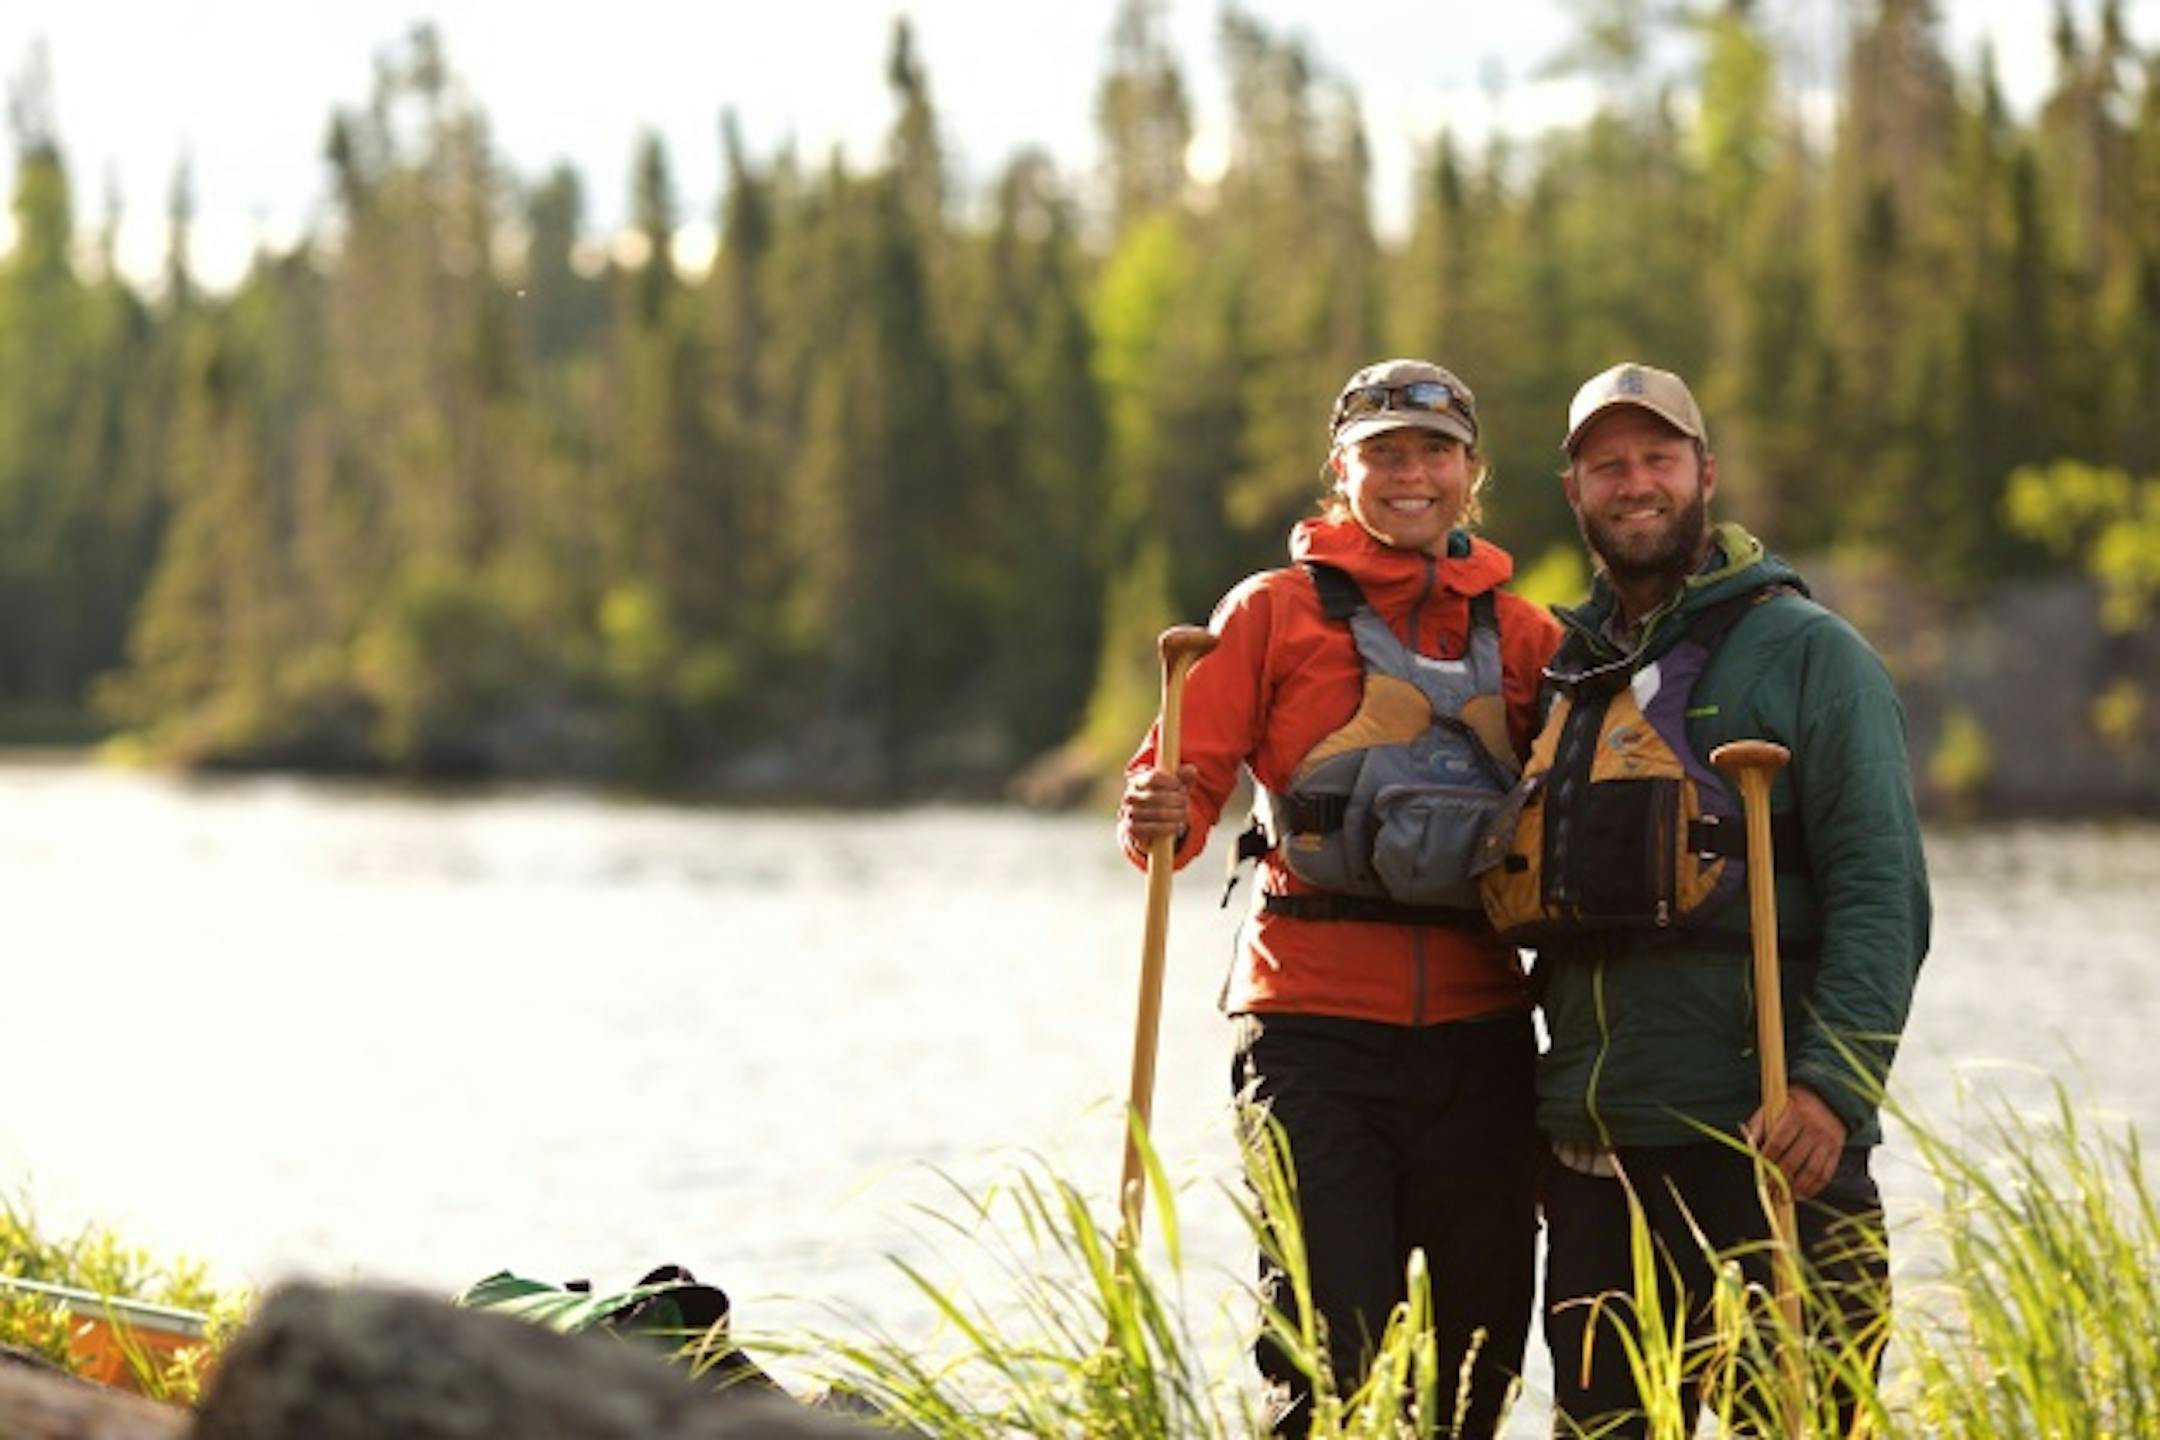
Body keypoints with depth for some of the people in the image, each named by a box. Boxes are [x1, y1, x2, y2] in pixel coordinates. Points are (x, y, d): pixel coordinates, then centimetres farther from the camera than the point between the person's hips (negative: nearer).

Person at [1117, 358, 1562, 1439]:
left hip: (1476, 1026, 3)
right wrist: (1158, 818, -23)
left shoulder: (1523, 636, 15)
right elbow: (1187, 776, -1)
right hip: (1315, 1024, -3)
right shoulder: (1277, 609, 6)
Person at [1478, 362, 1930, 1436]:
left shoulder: (1804, 651, -2)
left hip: (1760, 1143, -6)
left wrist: (1831, 1085, -21)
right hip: (1591, 1147, 6)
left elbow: (1880, 892, -9)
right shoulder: (1565, 671, 17)